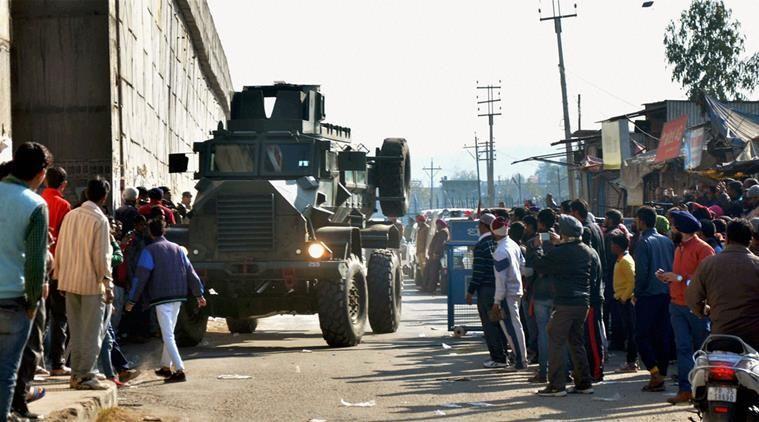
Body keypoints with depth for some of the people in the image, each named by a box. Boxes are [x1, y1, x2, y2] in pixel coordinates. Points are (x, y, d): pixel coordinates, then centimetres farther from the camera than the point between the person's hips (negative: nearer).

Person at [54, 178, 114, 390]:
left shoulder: (70, 216, 6)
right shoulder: (100, 220, -12)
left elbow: (60, 249, 10)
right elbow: (101, 256, -13)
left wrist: (60, 277, 18)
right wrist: (108, 285, -7)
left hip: (70, 282, 6)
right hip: (92, 283, -6)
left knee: (75, 331, 13)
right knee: (92, 333, 0)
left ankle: (76, 374, 17)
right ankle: (85, 376, -1)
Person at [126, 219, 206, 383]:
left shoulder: (149, 251, -5)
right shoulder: (177, 249, 12)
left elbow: (141, 277, -8)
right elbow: (190, 272, 13)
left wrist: (132, 300, -4)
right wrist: (199, 294, 19)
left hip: (161, 298, -6)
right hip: (178, 297, 6)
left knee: (168, 336, -7)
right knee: (169, 334, 20)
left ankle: (180, 371, -16)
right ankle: (166, 367, 28)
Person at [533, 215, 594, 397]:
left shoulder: (560, 253, -13)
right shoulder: (587, 251, 8)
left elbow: (539, 266, -6)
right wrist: (560, 245, 24)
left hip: (565, 303, -7)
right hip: (583, 303, 7)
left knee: (556, 342, -2)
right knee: (576, 342, 16)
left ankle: (557, 385, -5)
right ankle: (584, 383, 16)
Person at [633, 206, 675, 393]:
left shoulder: (643, 243, -9)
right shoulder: (667, 241, 10)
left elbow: (641, 271, -15)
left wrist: (636, 293, -4)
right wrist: (669, 285, 15)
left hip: (648, 295, -6)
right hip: (667, 295, 6)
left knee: (641, 335, 1)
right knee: (664, 336, 8)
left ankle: (655, 372, -12)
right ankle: (660, 378, 10)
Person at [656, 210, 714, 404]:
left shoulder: (703, 249, -9)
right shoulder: (679, 249, 17)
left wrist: (679, 278, -16)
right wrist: (667, 277, 5)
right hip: (677, 305, 7)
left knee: (701, 348, 3)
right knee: (683, 347, -1)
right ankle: (685, 390, -4)